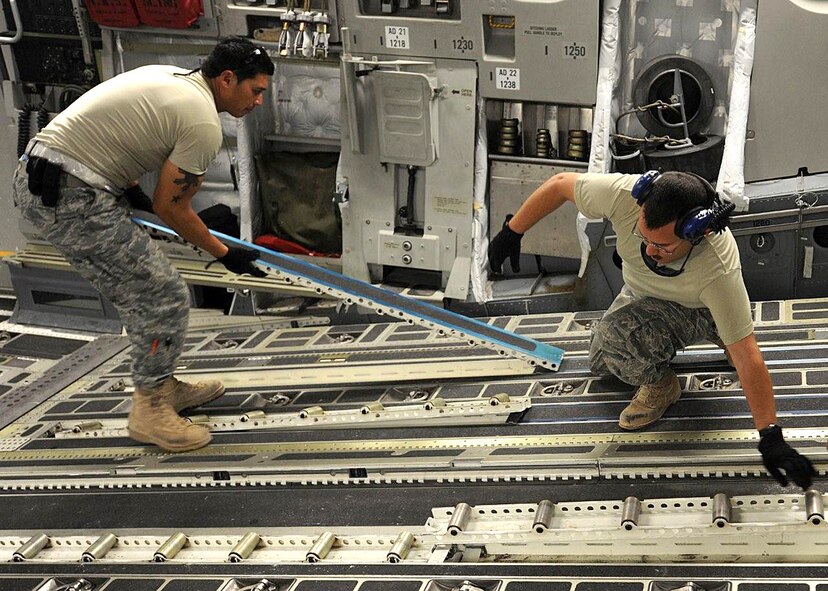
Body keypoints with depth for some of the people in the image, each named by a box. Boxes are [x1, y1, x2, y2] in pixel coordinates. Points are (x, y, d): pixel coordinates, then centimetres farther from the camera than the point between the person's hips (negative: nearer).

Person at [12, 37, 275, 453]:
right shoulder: (204, 125, -12)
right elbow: (170, 209, -5)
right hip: (73, 198, -11)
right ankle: (150, 411, 9)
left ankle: (163, 387, 32)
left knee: (140, 293, 20)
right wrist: (226, 255, 6)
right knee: (165, 297, -4)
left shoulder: (170, 77, 17)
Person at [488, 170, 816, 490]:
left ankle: (660, 384, -4)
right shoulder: (626, 195, -37)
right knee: (600, 363, 24)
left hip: (695, 309, -6)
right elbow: (561, 184, -18)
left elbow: (746, 356, -39)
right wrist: (512, 232, -10)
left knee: (616, 331, -34)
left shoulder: (718, 271, -44)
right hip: (641, 293, 6)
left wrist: (771, 437, -38)